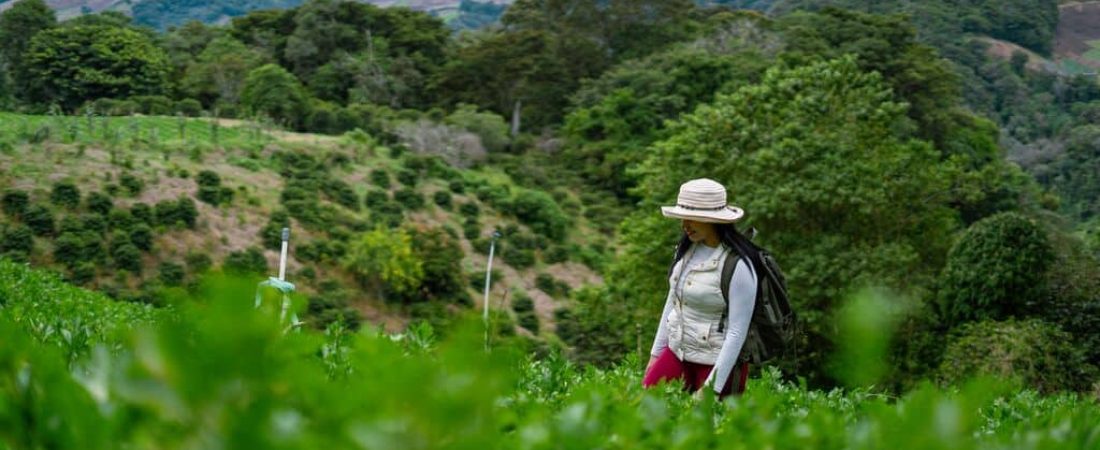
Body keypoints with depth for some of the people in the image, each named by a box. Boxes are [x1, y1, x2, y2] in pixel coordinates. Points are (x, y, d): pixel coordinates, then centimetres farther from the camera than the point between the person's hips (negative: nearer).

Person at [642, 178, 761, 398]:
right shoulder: (688, 248, 2)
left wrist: (712, 387, -21)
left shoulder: (738, 266, -20)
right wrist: (656, 353, 15)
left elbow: (737, 332, -20)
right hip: (677, 352, 7)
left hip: (718, 362, -7)